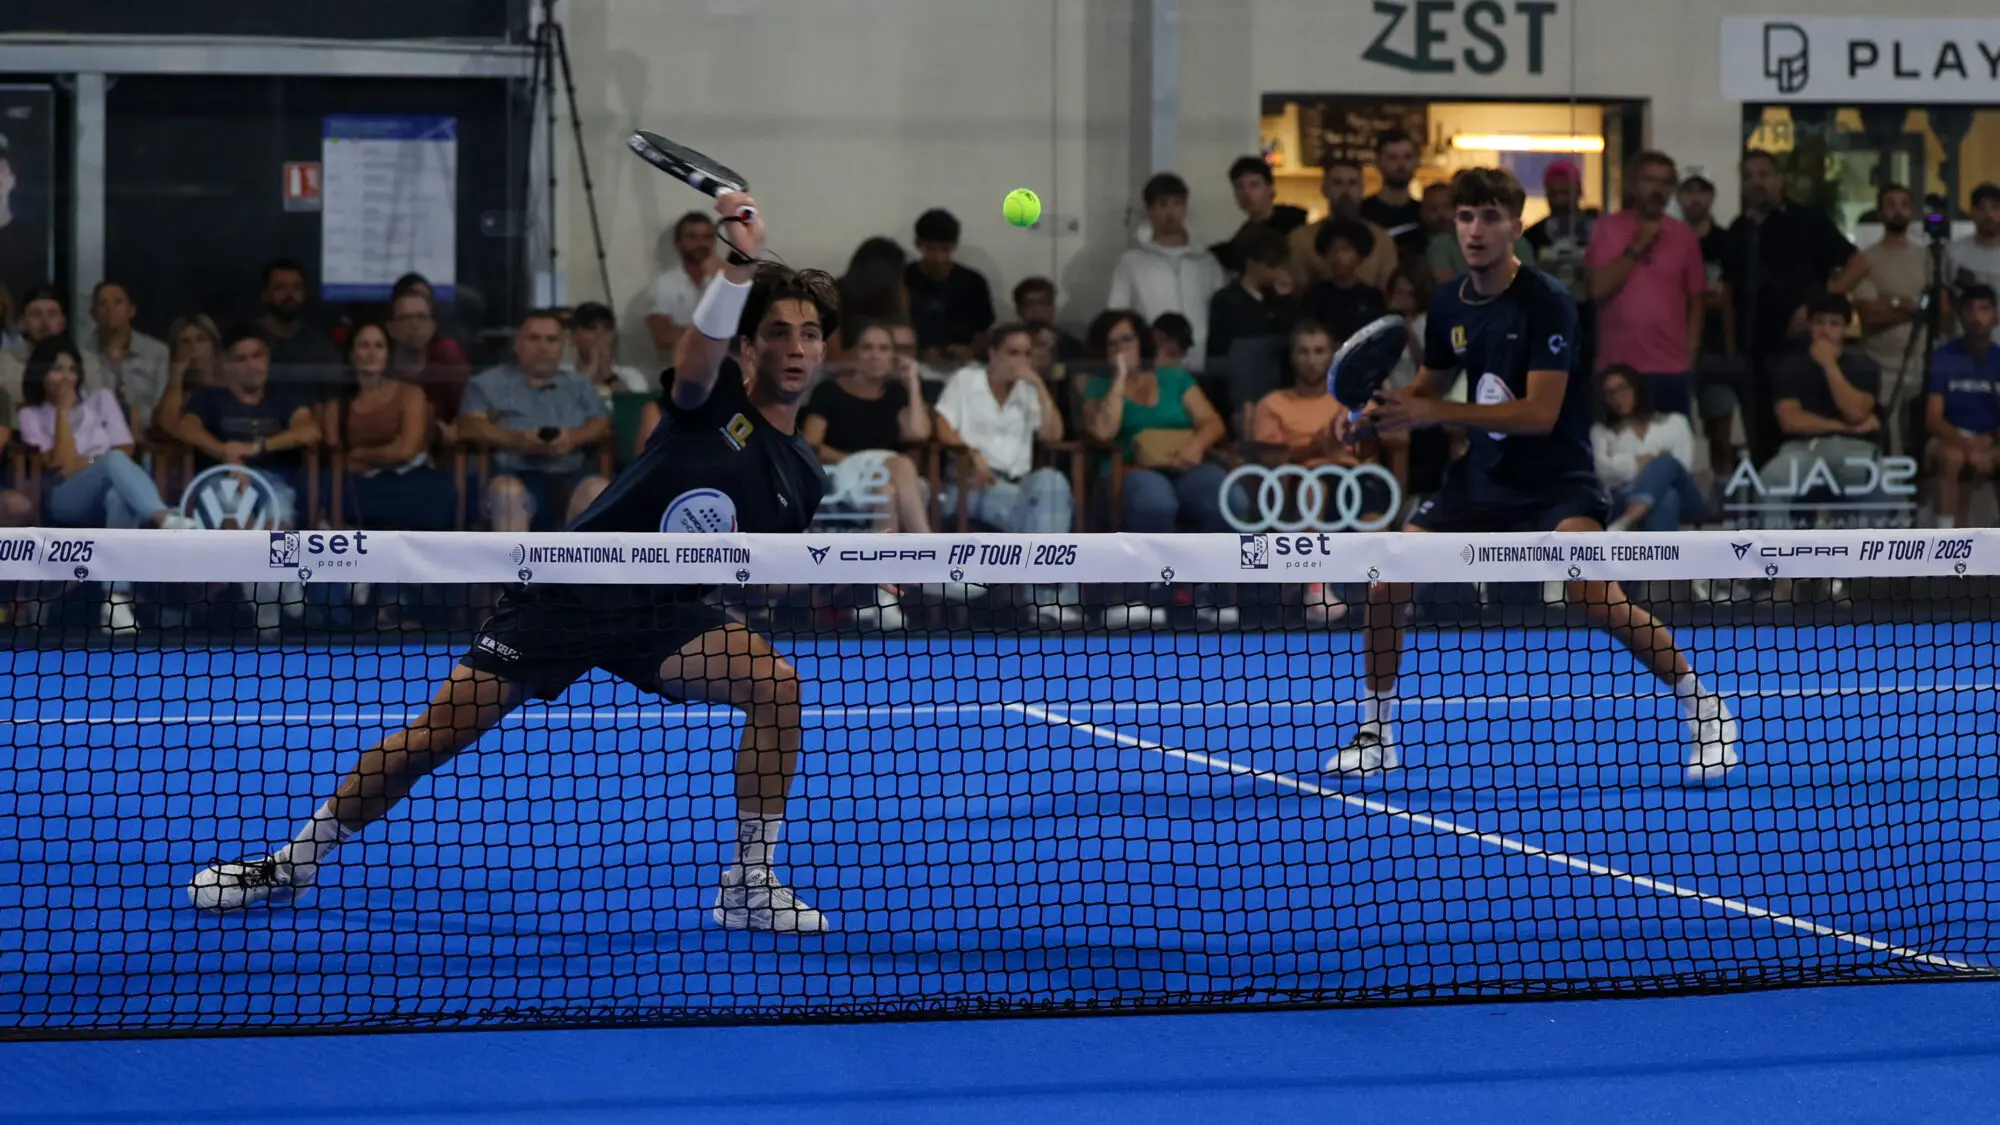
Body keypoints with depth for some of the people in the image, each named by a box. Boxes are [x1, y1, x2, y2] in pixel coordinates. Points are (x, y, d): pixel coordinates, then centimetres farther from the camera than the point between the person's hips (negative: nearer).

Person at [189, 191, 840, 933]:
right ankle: (295, 863, 12)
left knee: (776, 683, -24)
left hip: (658, 617, 3)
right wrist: (740, 268, -49)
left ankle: (751, 885, -13)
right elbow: (693, 362, -32)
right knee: (437, 735, -7)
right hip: (565, 589, -3)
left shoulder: (799, 478, 6)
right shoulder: (715, 399, -6)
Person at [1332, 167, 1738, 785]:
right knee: (1385, 588, -3)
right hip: (1481, 474, 6)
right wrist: (1380, 411, -4)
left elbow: (1540, 413, -24)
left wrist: (1435, 414, -27)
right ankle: (1375, 734, 16)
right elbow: (1429, 388, 18)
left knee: (1595, 594, -28)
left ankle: (1704, 709, -12)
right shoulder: (1448, 305, 1)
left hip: (1556, 477, -6)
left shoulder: (1545, 302, -18)